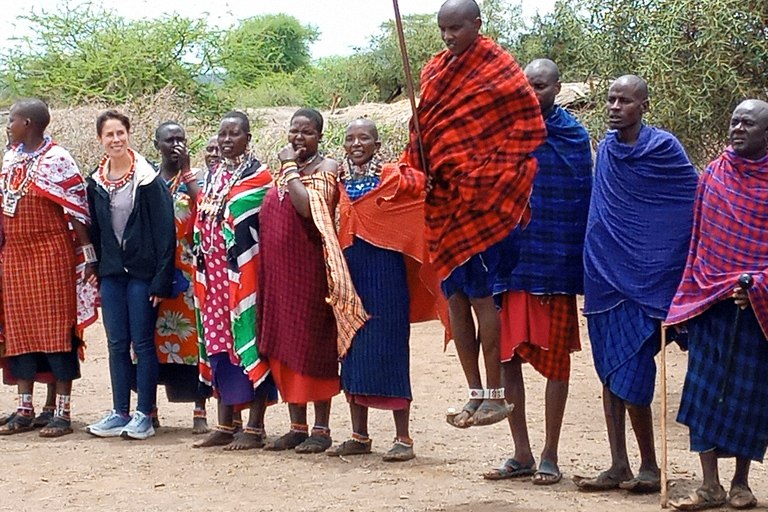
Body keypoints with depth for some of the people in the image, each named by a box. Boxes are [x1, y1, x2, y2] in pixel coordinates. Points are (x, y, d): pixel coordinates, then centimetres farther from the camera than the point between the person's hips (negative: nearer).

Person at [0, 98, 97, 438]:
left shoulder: (57, 160, -9)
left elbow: (77, 211, -11)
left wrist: (87, 255, -14)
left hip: (51, 256, -7)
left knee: (57, 330, -3)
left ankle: (62, 412, 2)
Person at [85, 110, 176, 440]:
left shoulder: (148, 179, -7)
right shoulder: (96, 183, 9)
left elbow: (165, 231, -10)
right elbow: (94, 233, 14)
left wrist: (162, 280, -14)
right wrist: (96, 277, 9)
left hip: (142, 272, -5)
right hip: (111, 273, 5)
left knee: (143, 344, -1)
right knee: (117, 345, 8)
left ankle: (144, 416, 6)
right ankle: (120, 413, 15)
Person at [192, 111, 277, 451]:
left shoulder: (257, 176, -5)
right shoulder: (212, 175, 16)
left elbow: (261, 226, -11)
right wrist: (203, 271, 13)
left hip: (244, 272, -7)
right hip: (214, 272, 7)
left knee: (247, 337, -5)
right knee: (219, 340, 8)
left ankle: (255, 427, -1)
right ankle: (225, 425, 14)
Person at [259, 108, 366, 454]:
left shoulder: (326, 168, -3)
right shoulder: (284, 171, 16)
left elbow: (308, 208, -21)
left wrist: (291, 168, -13)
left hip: (309, 269, -7)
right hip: (278, 270, 7)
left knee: (313, 346, -3)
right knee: (284, 347, 7)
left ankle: (321, 429, 3)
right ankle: (297, 427, 15)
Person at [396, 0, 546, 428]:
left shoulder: (499, 69, -7)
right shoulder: (436, 72, 13)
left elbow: (529, 128, -8)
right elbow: (424, 131, 16)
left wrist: (493, 175, -12)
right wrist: (418, 176, 1)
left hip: (482, 199, -7)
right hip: (445, 199, 7)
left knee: (481, 294, -7)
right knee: (456, 296, 7)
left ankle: (496, 396, 0)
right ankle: (476, 394, 13)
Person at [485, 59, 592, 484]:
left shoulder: (573, 136, 0)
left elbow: (583, 201, 0)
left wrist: (579, 264, -5)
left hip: (554, 263, -3)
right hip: (509, 260, 3)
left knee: (554, 357, 3)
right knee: (507, 356, 4)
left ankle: (549, 457, 12)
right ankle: (521, 455, 14)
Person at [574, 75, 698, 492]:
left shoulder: (664, 148, -6)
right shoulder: (605, 149, 10)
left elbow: (697, 201, -1)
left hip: (643, 275, -6)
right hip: (603, 271, 6)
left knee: (631, 376, -9)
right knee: (610, 374, 5)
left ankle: (649, 465, 4)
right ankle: (618, 467, 9)